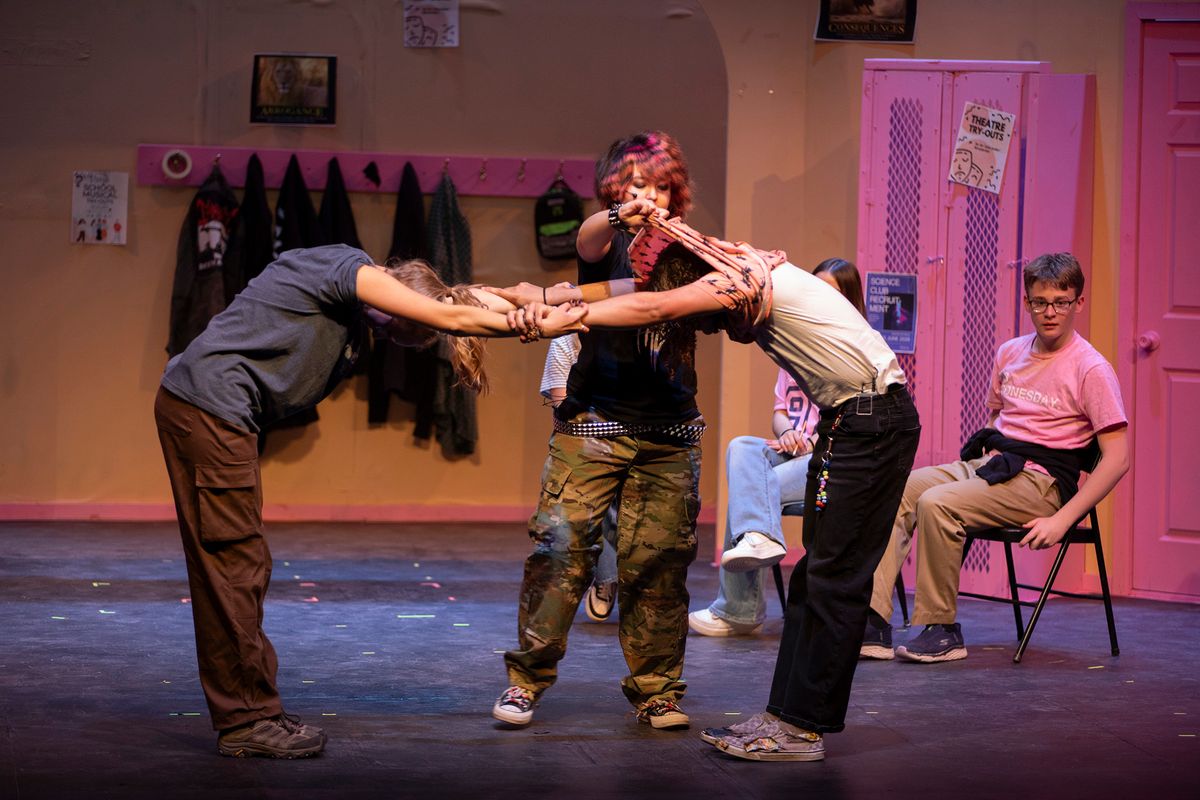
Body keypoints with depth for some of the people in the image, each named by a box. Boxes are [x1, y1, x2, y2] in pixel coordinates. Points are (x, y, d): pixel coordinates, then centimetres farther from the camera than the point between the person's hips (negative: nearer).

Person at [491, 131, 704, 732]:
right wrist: (619, 216, -39)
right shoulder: (607, 242, 6)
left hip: (668, 434, 2)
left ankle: (656, 689, 10)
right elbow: (588, 242, -17)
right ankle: (527, 677, 2)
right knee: (560, 544, -10)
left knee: (658, 559, -1)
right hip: (593, 422, -2)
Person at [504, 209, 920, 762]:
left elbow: (651, 307, -29)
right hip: (845, 420, 10)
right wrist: (545, 299, -4)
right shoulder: (736, 282, 9)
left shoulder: (746, 274, -18)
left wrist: (554, 315, -26)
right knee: (813, 574, 9)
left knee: (835, 580, -8)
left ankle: (804, 728, -6)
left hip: (875, 421, -10)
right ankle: (786, 713, 12)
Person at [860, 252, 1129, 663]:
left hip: (1039, 479, -7)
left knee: (936, 503, -29)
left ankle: (941, 631, -16)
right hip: (989, 463, 7)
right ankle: (872, 623, -21)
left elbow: (1117, 458, -12)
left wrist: (1062, 520, -18)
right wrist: (983, 453, 8)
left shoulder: (1091, 370, -8)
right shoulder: (1010, 353, 13)